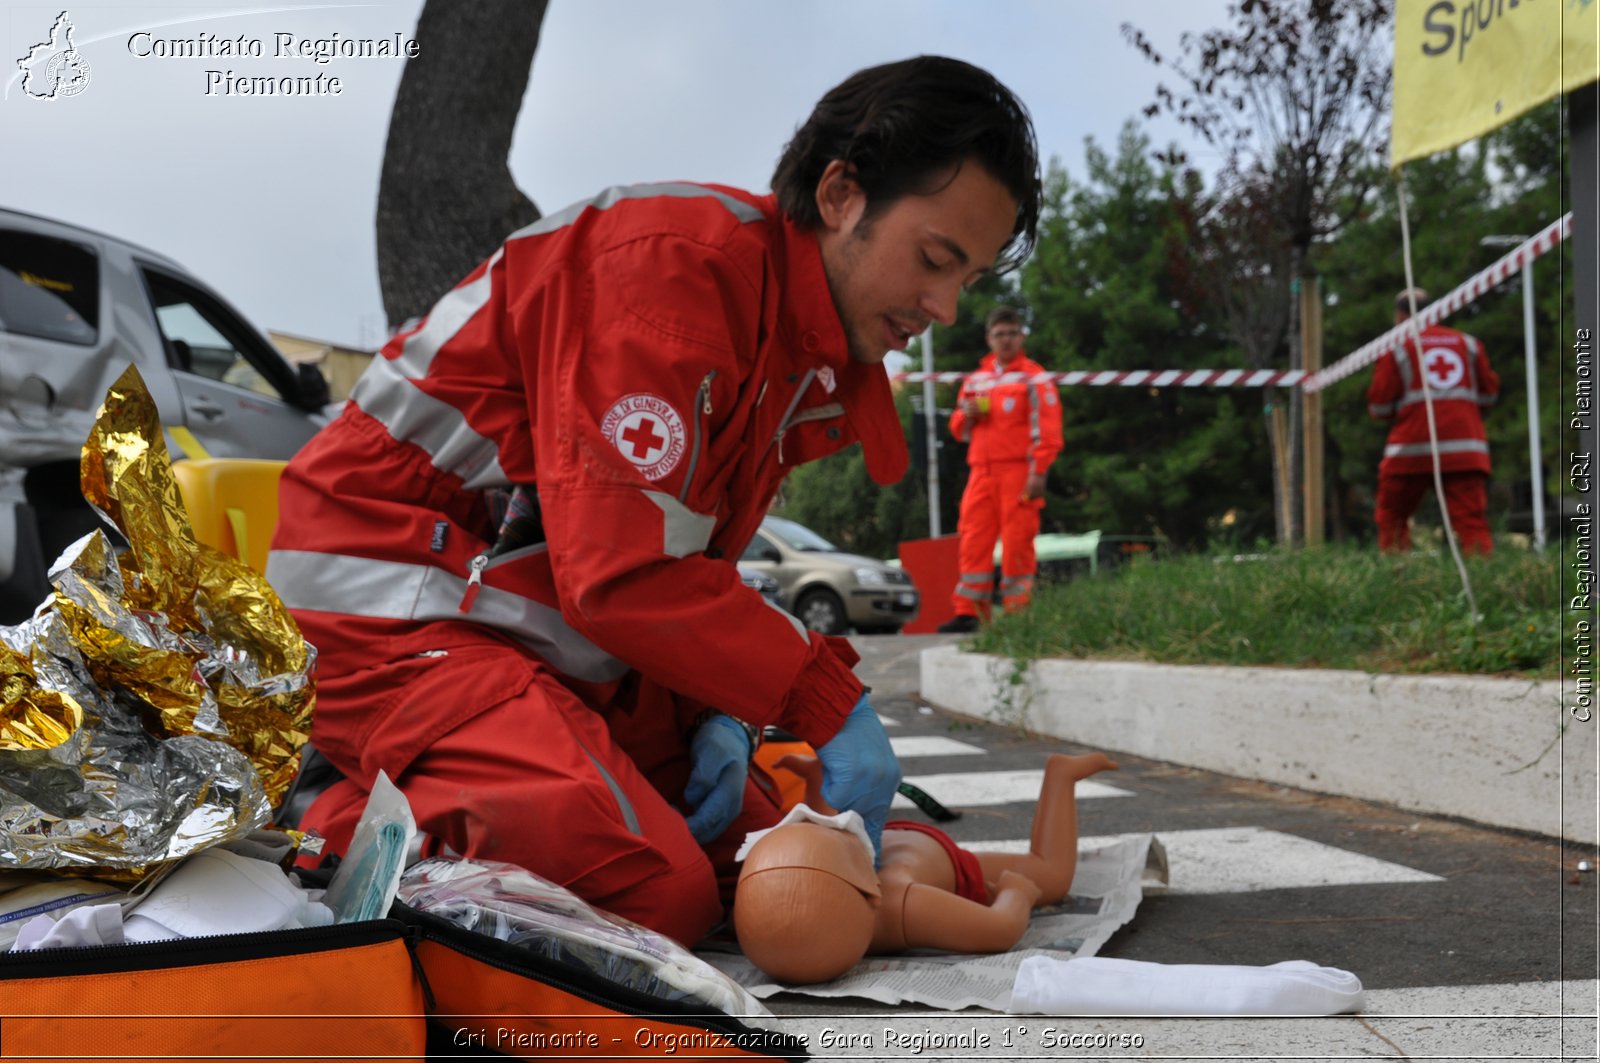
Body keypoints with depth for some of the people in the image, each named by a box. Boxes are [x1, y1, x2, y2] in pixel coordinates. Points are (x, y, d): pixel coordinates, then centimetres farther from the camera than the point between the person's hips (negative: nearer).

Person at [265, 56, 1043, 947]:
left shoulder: (802, 354, 11)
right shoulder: (677, 258, -20)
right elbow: (622, 570, -26)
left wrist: (721, 714, -5)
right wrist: (829, 701, -19)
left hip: (552, 638, 10)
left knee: (751, 855, 7)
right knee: (656, 890, -24)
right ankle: (349, 826, -3)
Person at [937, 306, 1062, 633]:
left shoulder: (1033, 378, 2)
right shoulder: (975, 380, 19)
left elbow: (1047, 429, -6)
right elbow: (958, 429, 25)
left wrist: (1038, 473, -15)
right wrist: (967, 416, 1)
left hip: (1018, 471, -5)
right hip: (981, 472, 5)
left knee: (1017, 542, -6)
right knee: (973, 542, 1)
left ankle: (1017, 613, -1)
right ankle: (968, 613, 4)